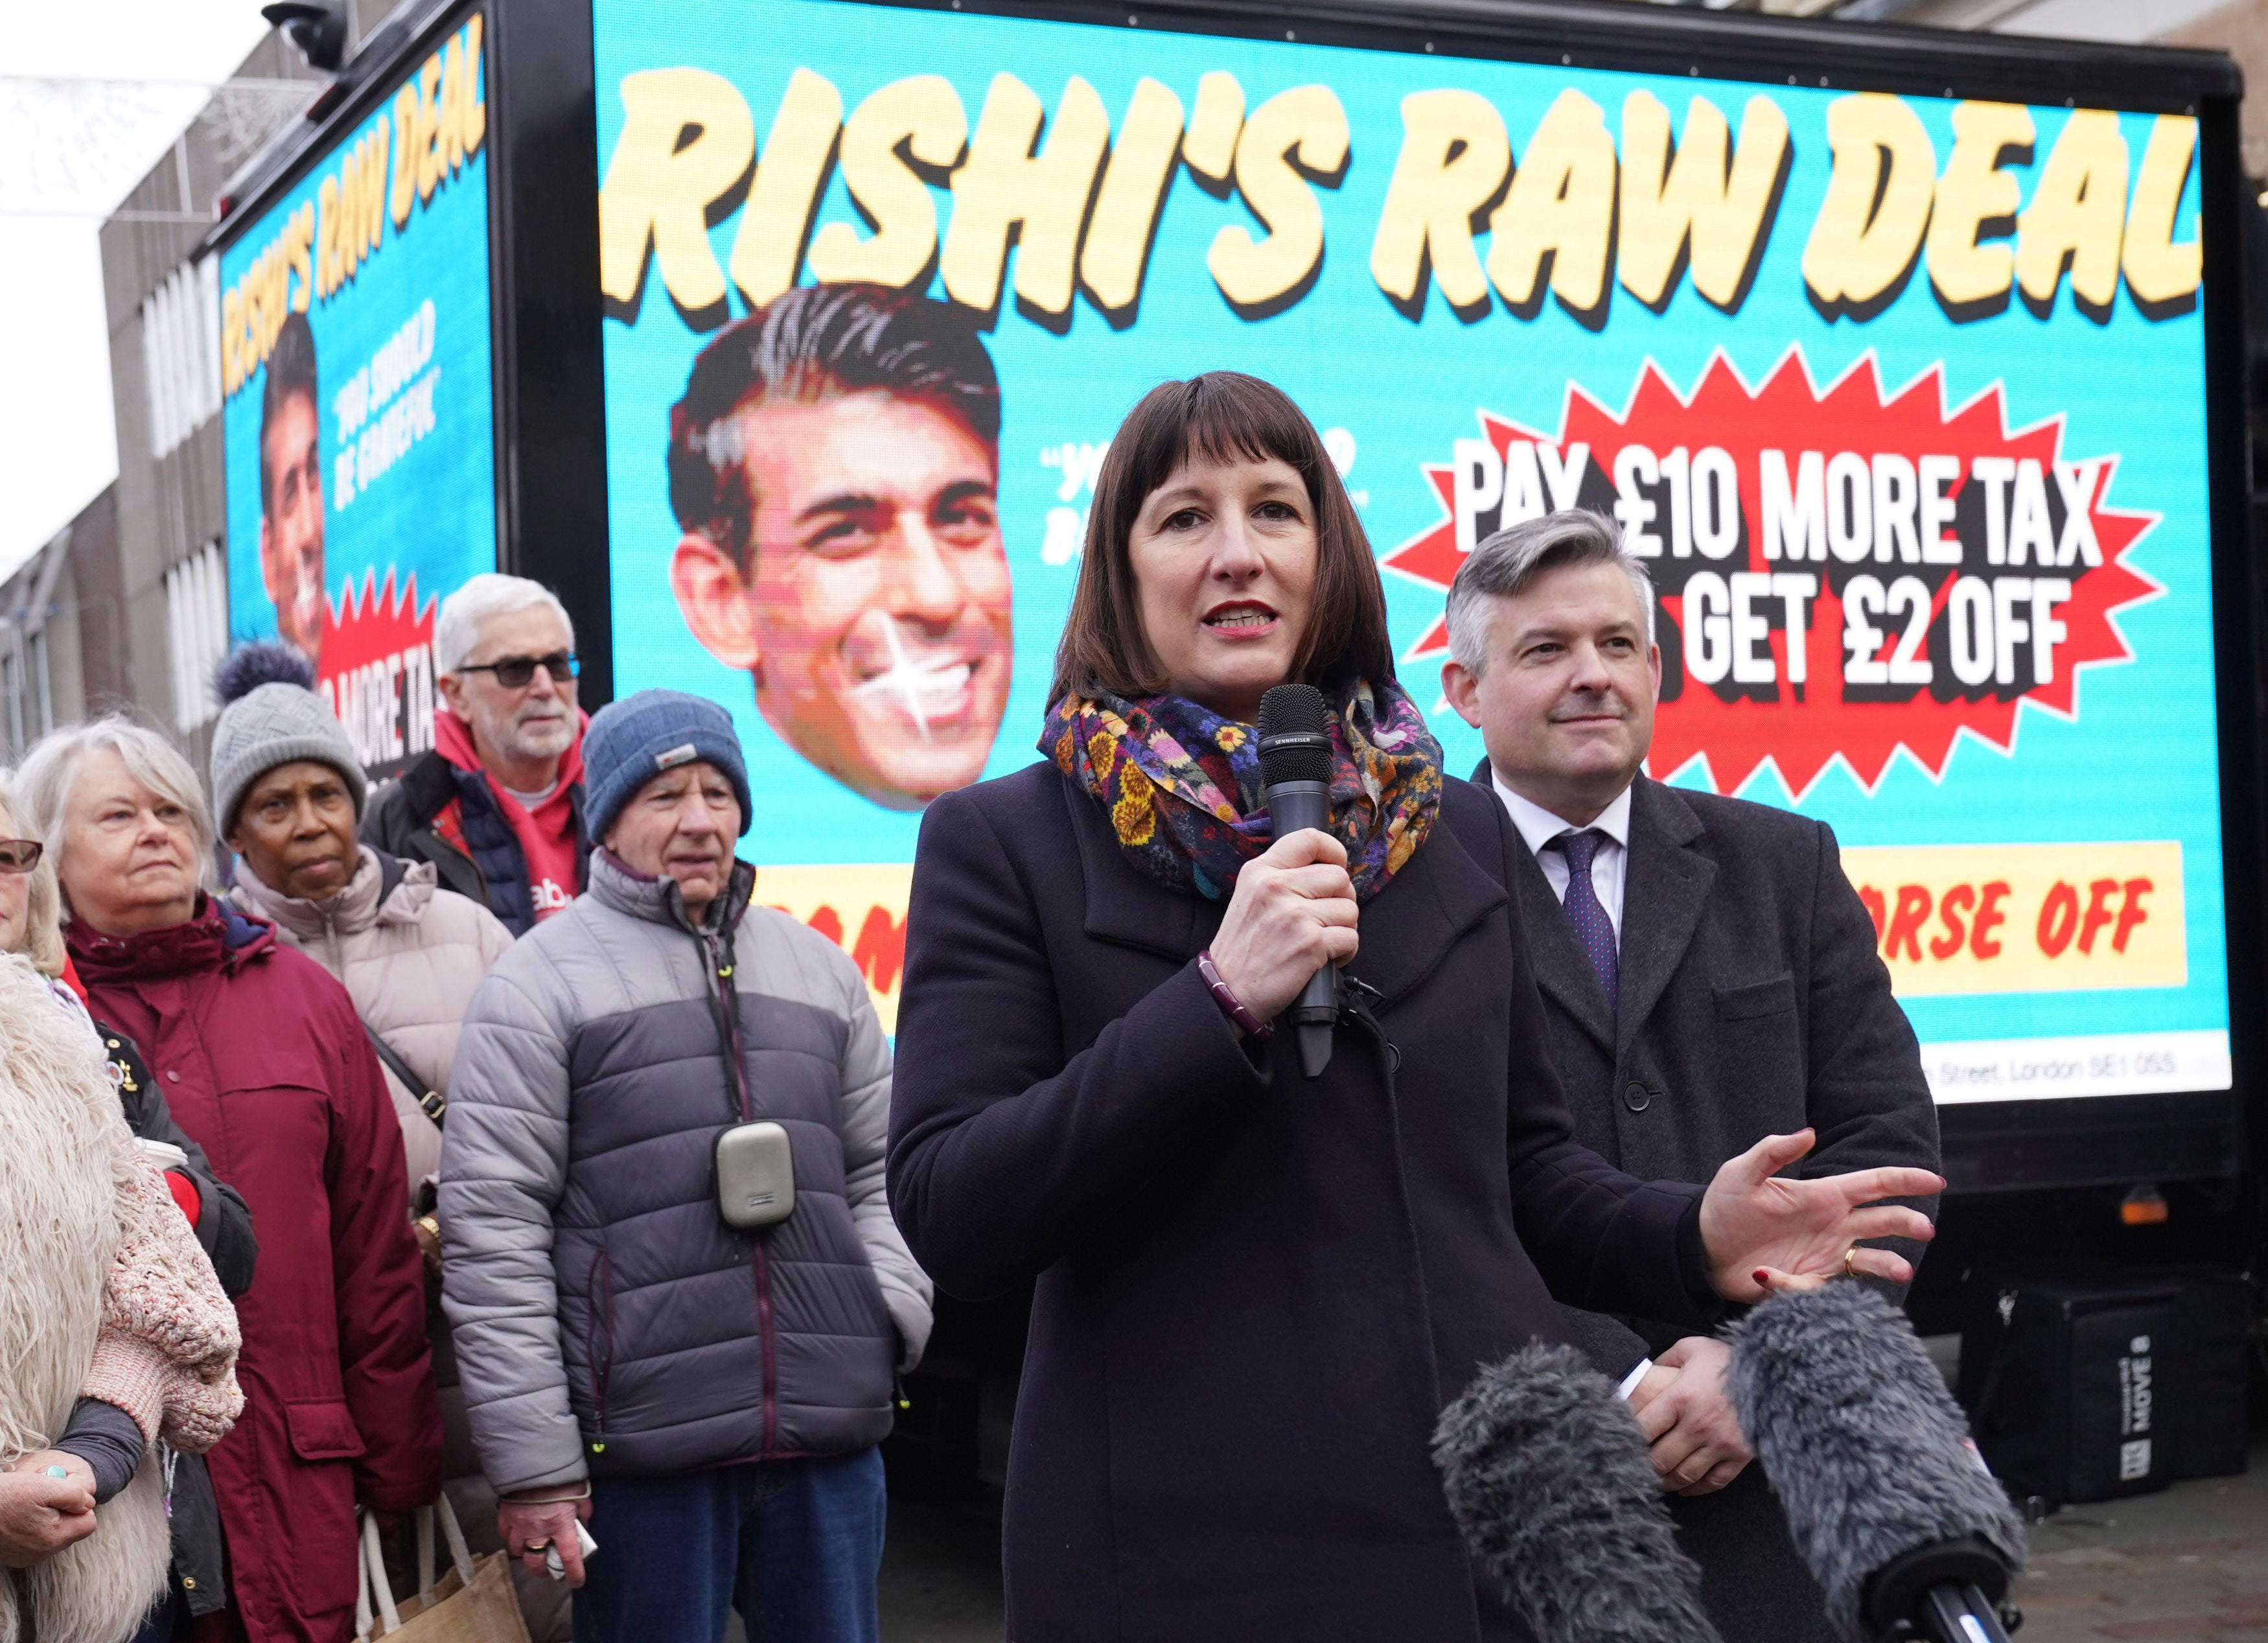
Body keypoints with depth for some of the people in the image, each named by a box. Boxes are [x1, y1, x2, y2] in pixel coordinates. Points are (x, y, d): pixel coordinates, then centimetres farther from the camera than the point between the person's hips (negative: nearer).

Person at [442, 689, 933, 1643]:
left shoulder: (816, 967, 15)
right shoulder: (540, 983, -2)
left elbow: (878, 1174, 20)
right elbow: (492, 1232, -6)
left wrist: (897, 1314, 1)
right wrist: (534, 1465, -10)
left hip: (832, 1438, 5)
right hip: (644, 1451, -4)